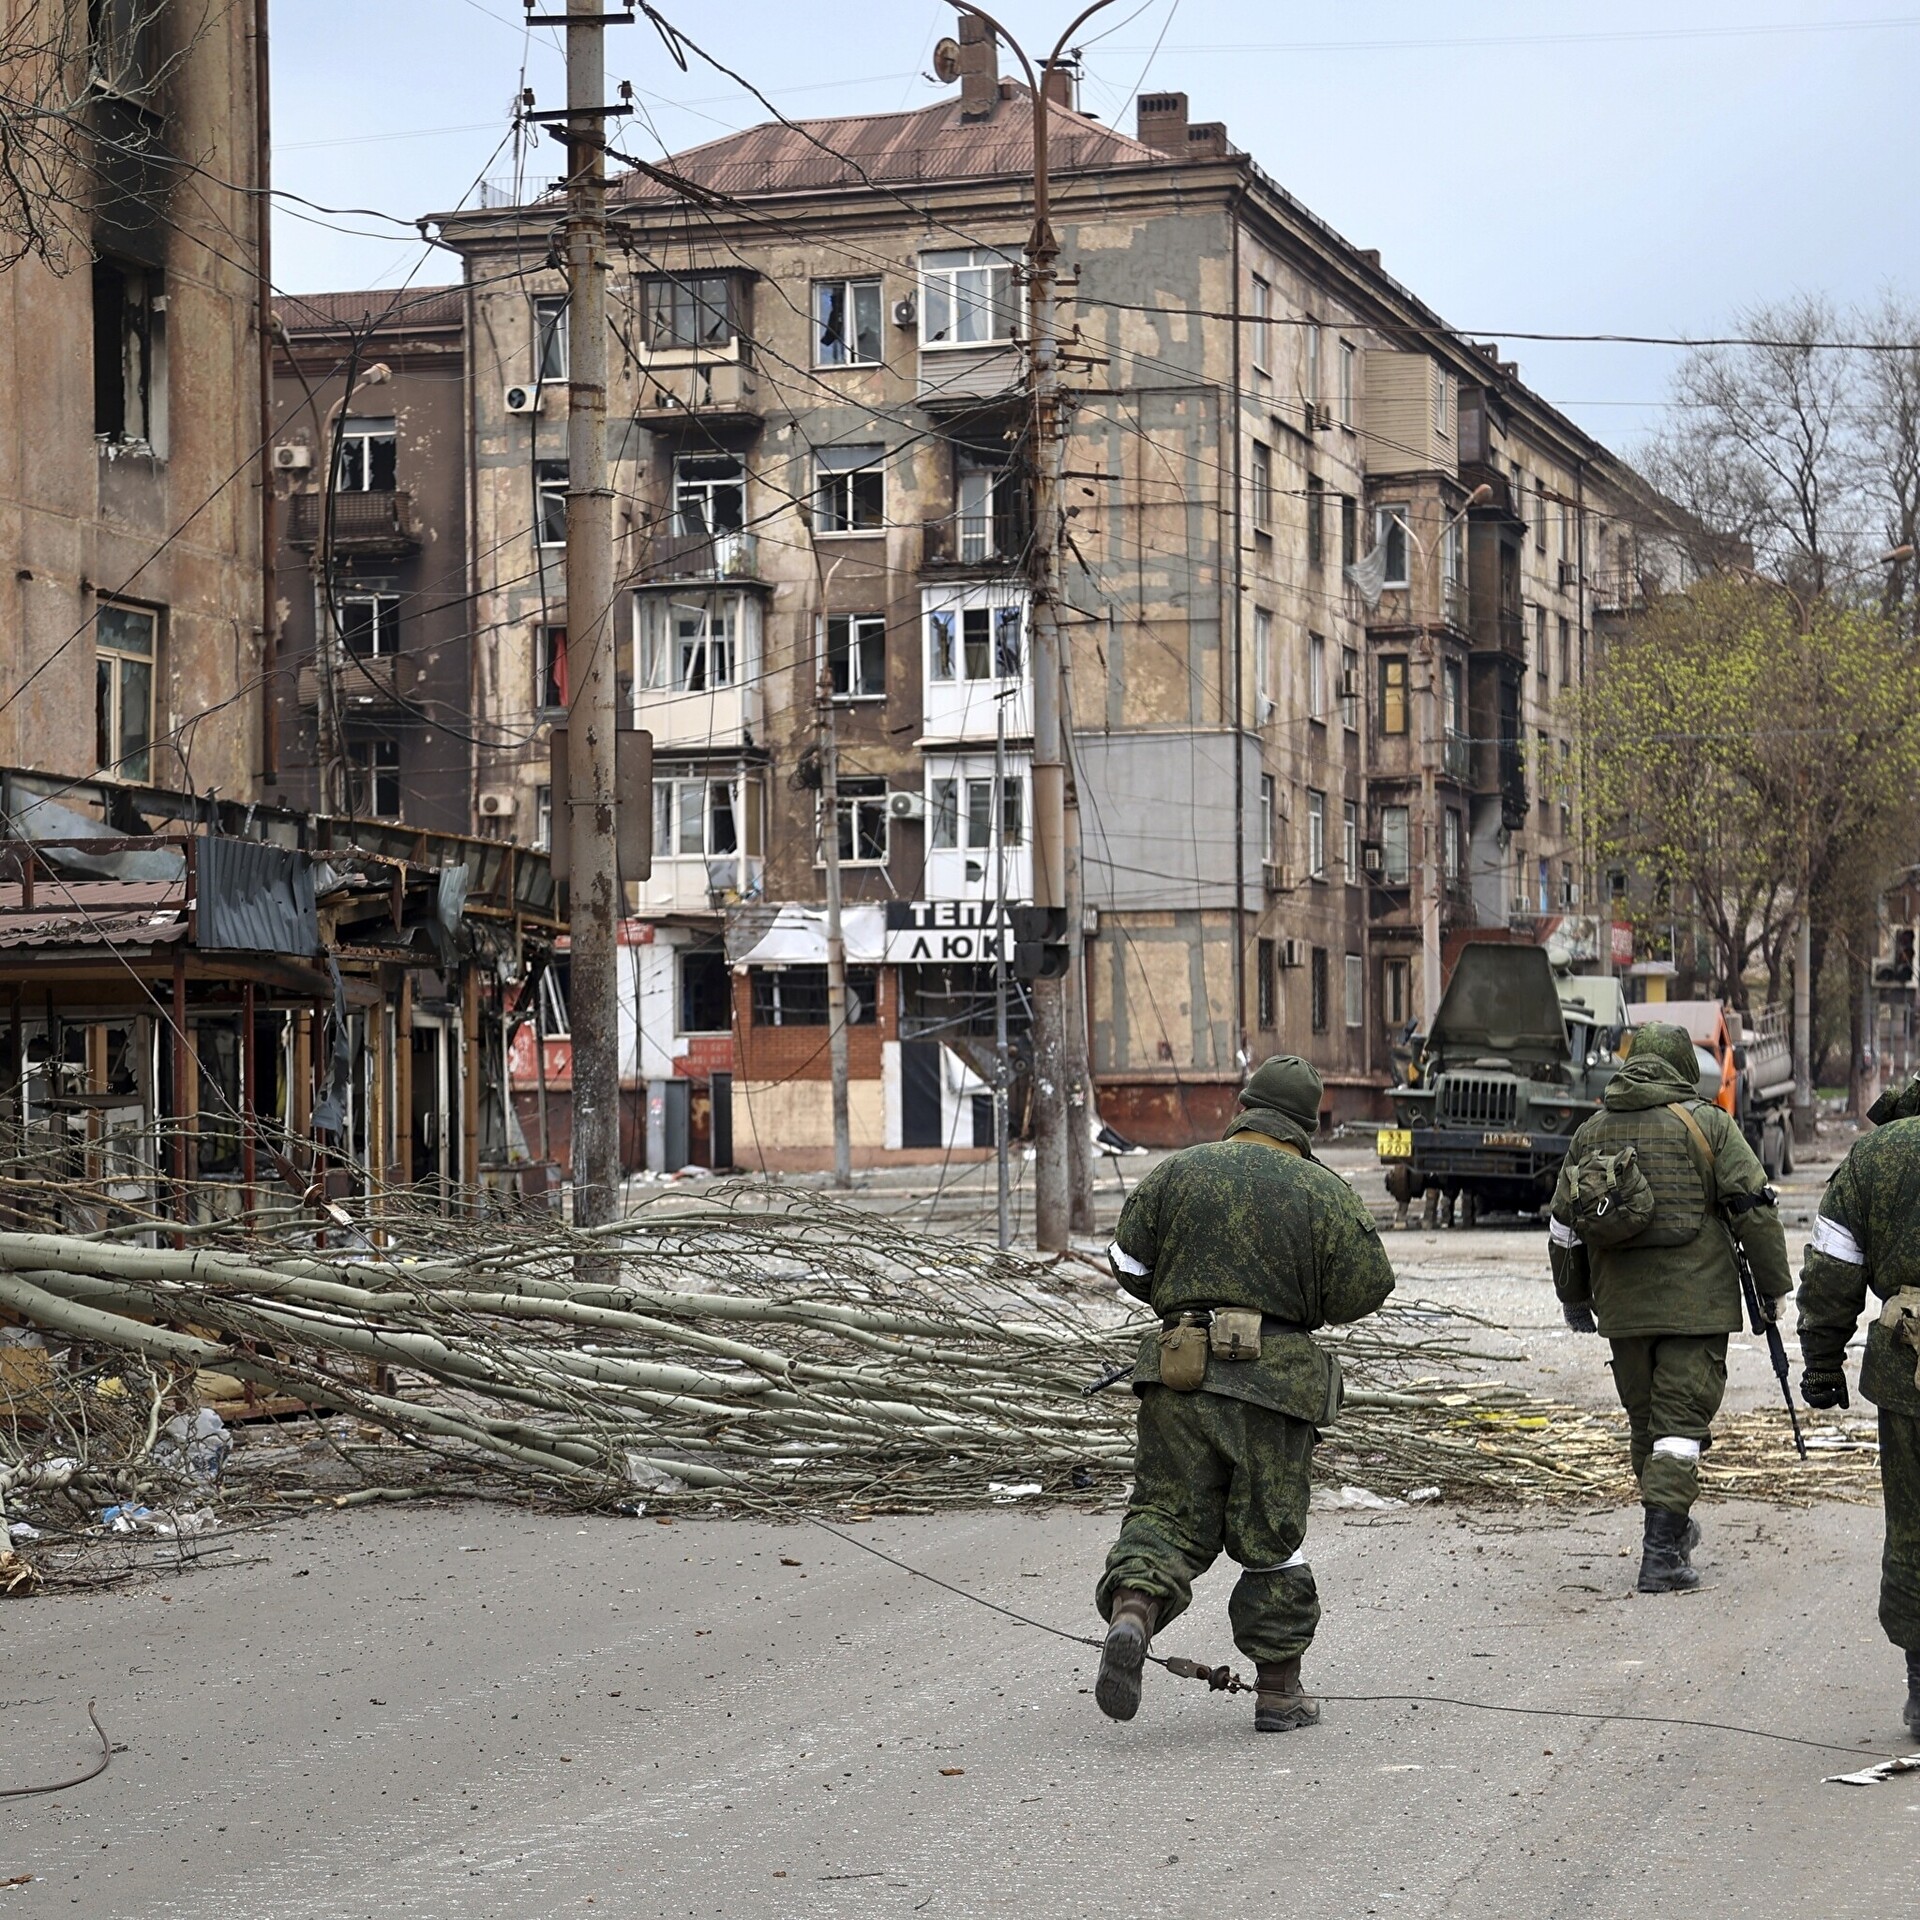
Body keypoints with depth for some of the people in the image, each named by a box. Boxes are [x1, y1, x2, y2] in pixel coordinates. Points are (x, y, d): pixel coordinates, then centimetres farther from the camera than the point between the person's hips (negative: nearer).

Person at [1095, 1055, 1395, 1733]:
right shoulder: (1324, 1191, -1)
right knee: (1271, 1535, 9)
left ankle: (1130, 1613, -23)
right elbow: (1366, 1284, -3)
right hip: (1273, 1380, -1)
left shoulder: (1178, 1171, 4)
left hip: (1180, 1372, 1)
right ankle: (1278, 1690, 15)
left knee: (1167, 1513, 6)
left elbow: (1128, 1264, 7)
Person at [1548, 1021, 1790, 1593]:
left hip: (1623, 1306, 4)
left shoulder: (1591, 1131, 10)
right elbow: (1754, 1209, -7)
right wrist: (1773, 1285, 1)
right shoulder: (1708, 1124, -4)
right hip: (1695, 1303, -4)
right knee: (1681, 1419, -4)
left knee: (1645, 1419, 18)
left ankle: (1673, 1529, 32)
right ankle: (1661, 1554, -11)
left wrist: (1574, 1298, 27)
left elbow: (1564, 1224, 15)